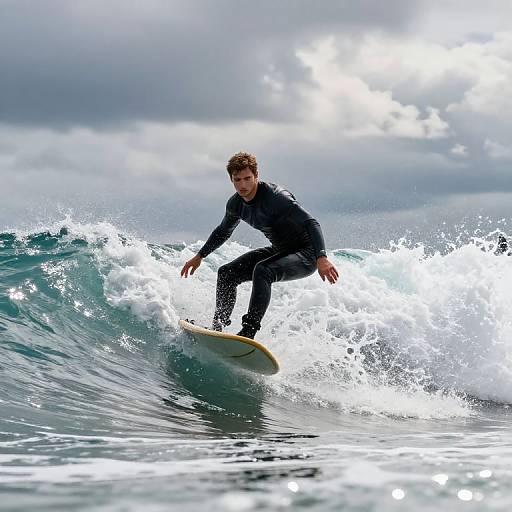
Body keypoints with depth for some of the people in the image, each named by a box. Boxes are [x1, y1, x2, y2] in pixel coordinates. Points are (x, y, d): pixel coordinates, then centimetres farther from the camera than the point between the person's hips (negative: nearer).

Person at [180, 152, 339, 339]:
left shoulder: (275, 196, -26)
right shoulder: (235, 204, -1)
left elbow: (311, 223, -32)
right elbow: (223, 232, 21)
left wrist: (321, 258, -45)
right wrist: (199, 256, 25)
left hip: (306, 255, -9)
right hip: (279, 251, 9)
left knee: (262, 271, -34)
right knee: (226, 273, 2)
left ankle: (249, 330, -37)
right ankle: (218, 326, 6)